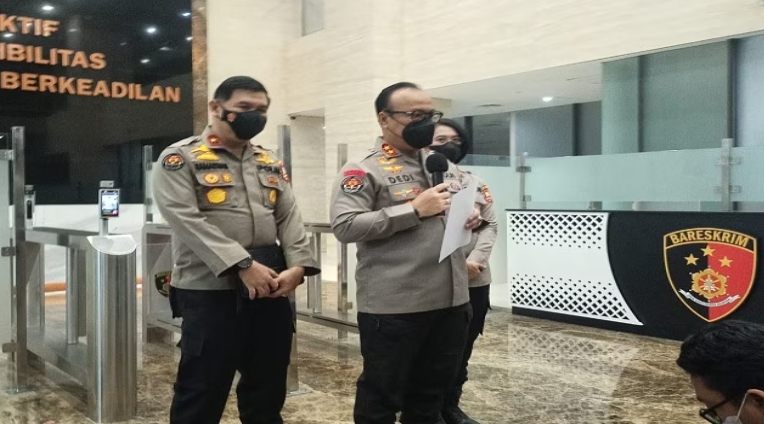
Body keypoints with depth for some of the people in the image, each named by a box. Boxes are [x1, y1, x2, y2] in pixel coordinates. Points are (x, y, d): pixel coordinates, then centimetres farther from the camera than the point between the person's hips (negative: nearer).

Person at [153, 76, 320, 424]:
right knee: (202, 390, 4)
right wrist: (243, 265, -21)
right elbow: (187, 220, -15)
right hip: (210, 291, -5)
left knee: (268, 386, 16)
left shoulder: (270, 164, 16)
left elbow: (289, 219, 8)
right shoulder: (180, 158, -2)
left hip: (272, 290, 6)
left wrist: (297, 266, -10)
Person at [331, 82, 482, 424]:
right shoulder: (364, 170, -7)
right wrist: (414, 209, -20)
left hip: (450, 300, 7)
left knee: (431, 392, 20)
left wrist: (470, 217, 1)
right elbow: (344, 226, -19)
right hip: (393, 307, -6)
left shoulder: (443, 164, 15)